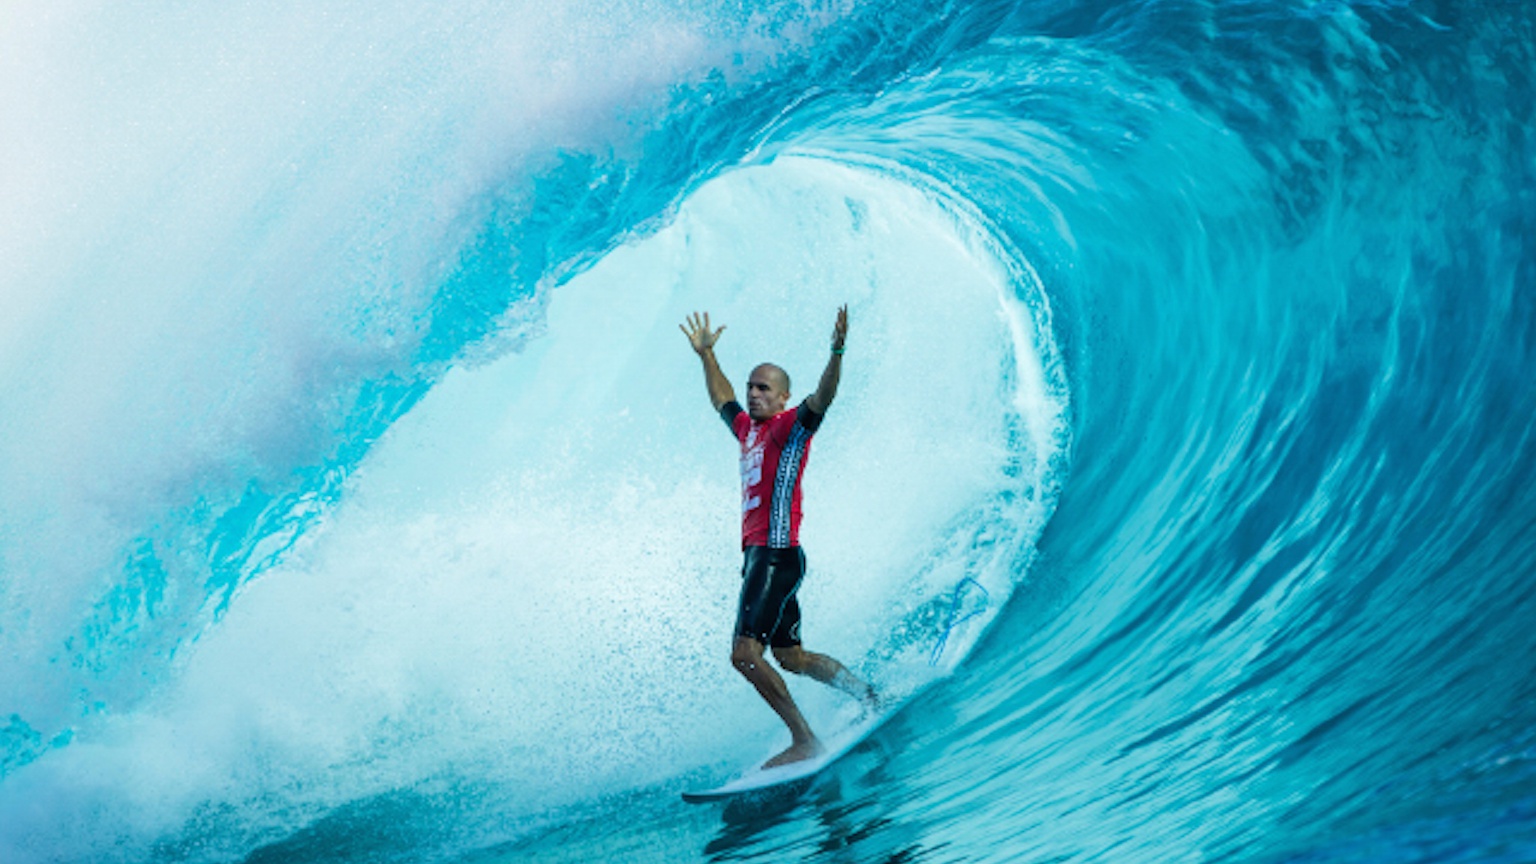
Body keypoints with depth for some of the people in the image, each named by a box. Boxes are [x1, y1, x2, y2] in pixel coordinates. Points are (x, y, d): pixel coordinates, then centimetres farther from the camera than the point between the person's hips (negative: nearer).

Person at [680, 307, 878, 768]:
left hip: (777, 553, -9)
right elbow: (723, 401, 38)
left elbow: (821, 399, -23)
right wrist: (706, 355, 43)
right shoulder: (750, 430, 18)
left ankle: (804, 741, -11)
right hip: (757, 556, 9)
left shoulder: (790, 426, -4)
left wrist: (837, 354, -38)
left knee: (745, 653, -16)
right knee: (790, 656, 15)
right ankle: (867, 695, 26)